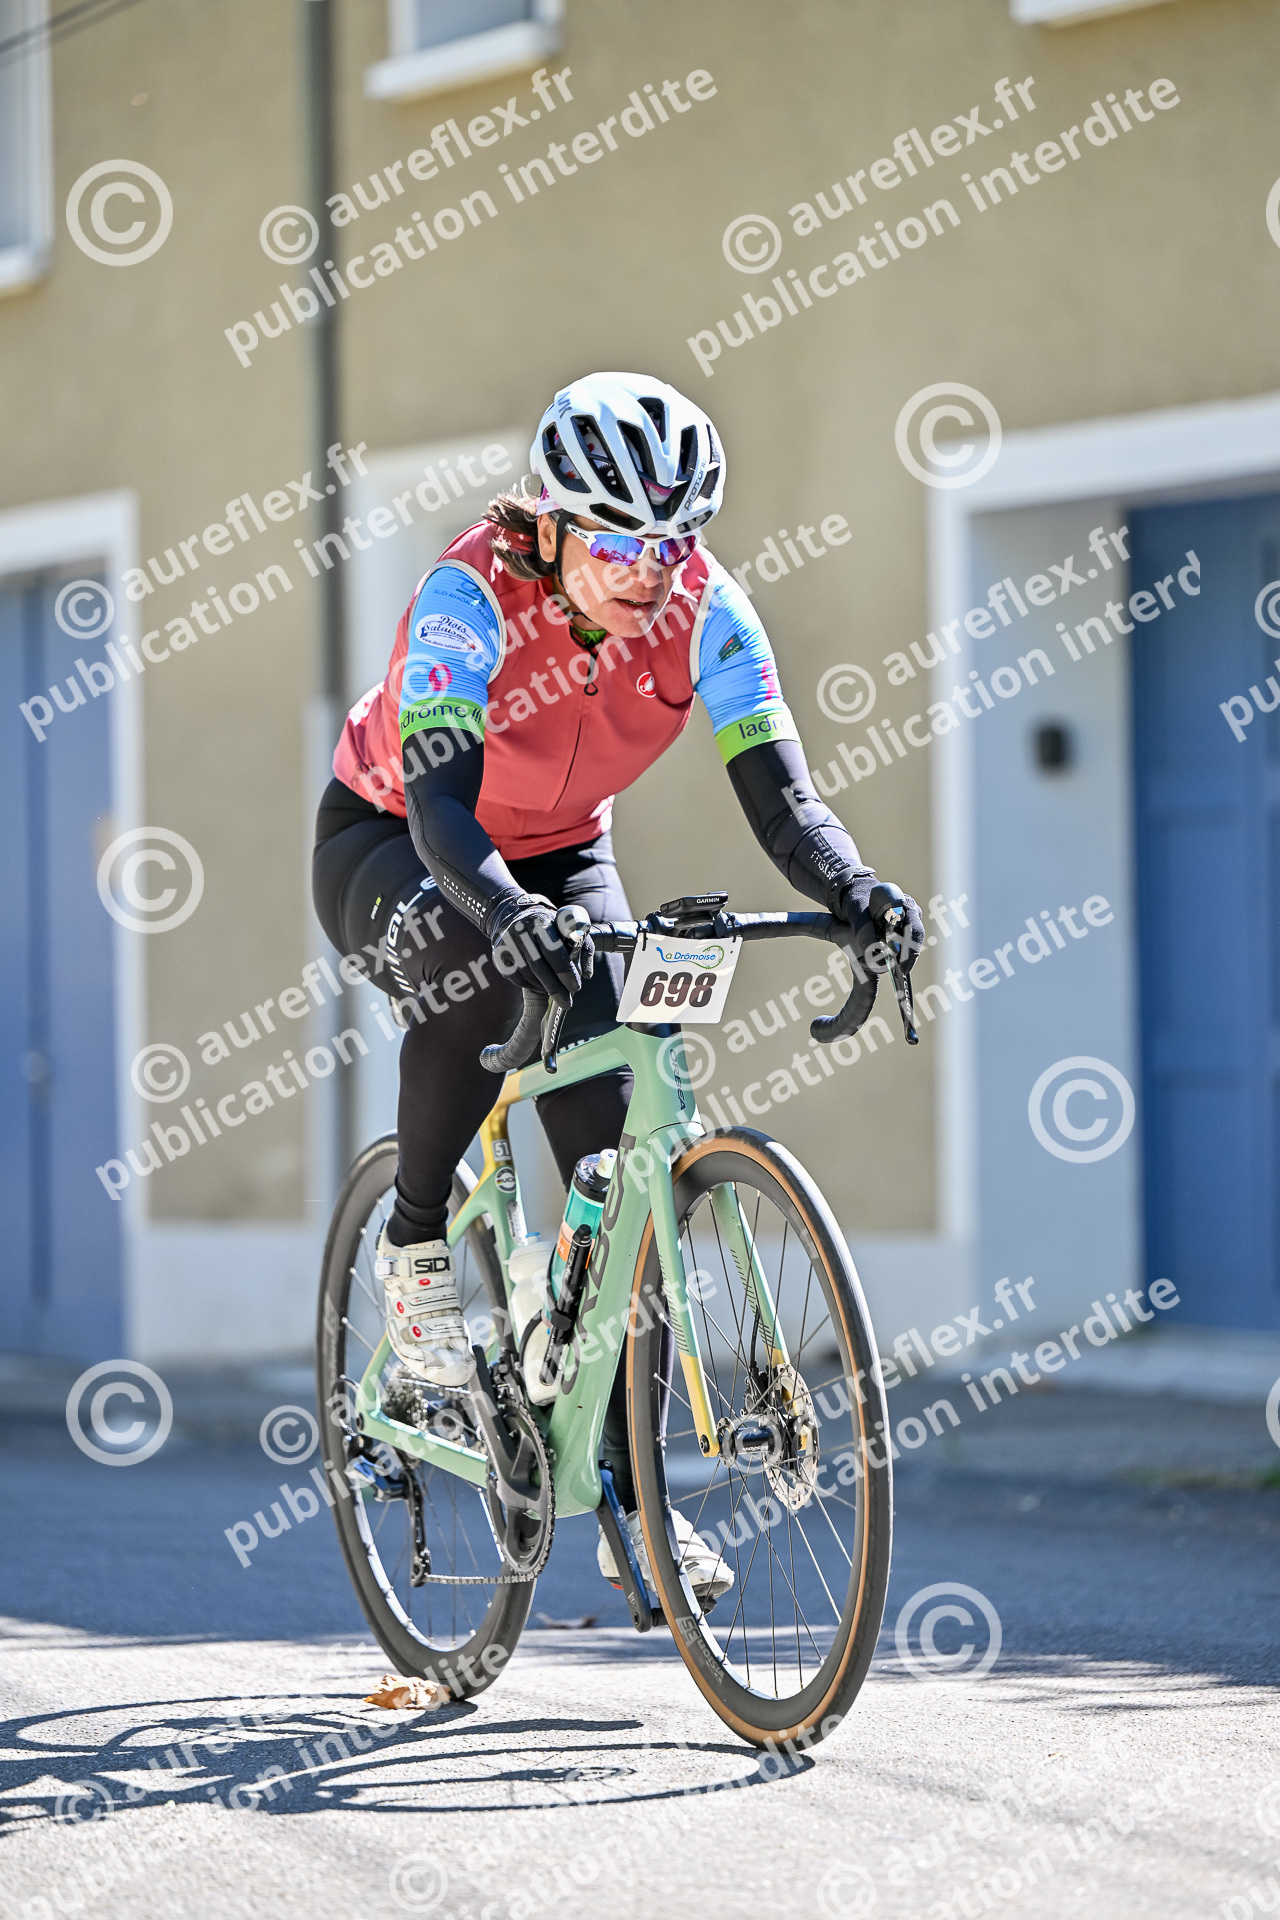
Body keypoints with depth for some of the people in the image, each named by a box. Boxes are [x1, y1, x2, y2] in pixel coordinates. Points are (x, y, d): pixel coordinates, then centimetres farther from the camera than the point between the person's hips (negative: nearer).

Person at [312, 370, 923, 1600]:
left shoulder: (704, 611, -22)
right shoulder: (470, 597, -32)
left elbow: (777, 792, -28)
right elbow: (441, 802, -43)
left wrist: (852, 891, -50)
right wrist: (515, 915, -62)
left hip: (558, 855, 4)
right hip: (389, 840, -4)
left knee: (619, 1153, -13)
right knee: (476, 971, -40)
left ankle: (635, 1502, -7)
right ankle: (416, 1243, -13)